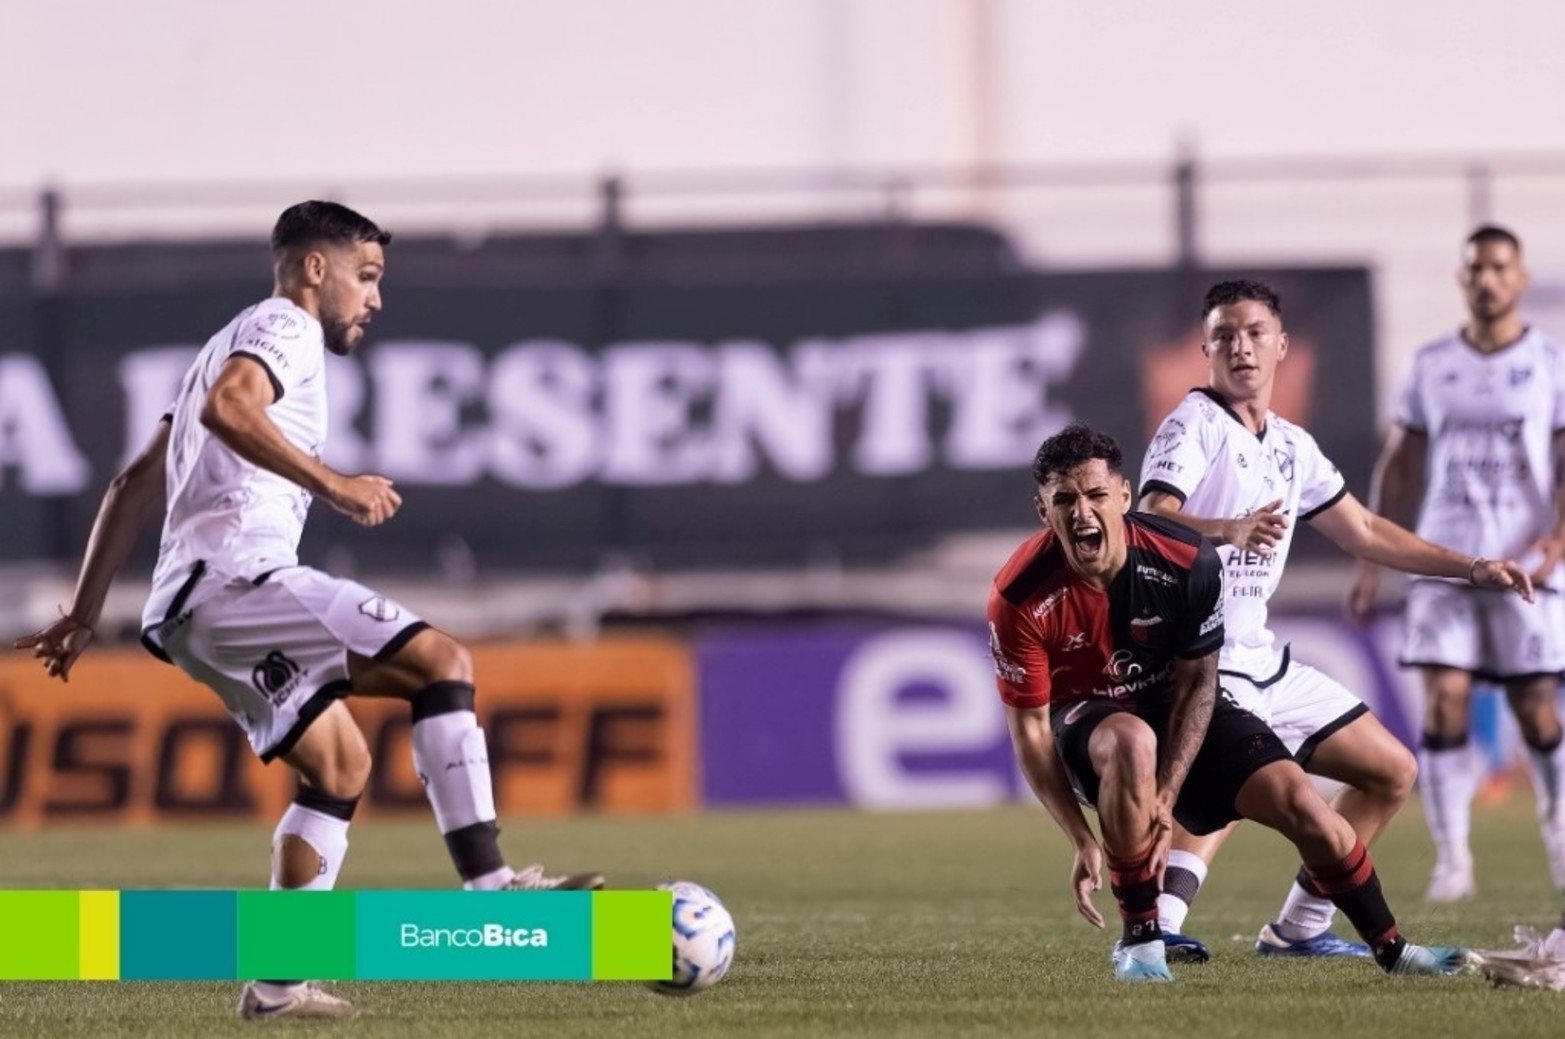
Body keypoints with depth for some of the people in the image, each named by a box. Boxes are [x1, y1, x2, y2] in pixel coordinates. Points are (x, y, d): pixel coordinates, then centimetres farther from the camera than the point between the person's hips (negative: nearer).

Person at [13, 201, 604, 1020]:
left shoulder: (233, 343, 31)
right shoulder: (285, 327, 1)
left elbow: (135, 484, 31)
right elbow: (226, 407, -23)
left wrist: (84, 612, 29)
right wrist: (332, 484, -24)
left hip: (192, 608, 10)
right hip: (236, 576, -10)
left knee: (341, 766, 14)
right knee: (442, 661, -15)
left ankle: (277, 978, 8)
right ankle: (488, 884, -21)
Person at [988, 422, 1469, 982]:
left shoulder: (1187, 562, -22)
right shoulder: (1019, 598, -26)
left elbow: (1195, 685, -11)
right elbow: (1030, 728, -19)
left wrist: (1165, 799, -19)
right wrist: (1082, 840, -25)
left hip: (1177, 707, 3)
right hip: (1083, 719, -3)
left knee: (1299, 804, -13)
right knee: (1132, 741, -40)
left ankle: (1390, 948, 12)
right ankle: (1138, 937, -25)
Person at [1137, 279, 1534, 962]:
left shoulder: (1291, 446, 15)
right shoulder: (1194, 425, -9)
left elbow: (1364, 532, 25)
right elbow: (1152, 519, -27)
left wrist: (1473, 568, 21)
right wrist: (1230, 530, -47)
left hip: (1258, 656, 9)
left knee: (1392, 772, 14)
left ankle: (1299, 928, 18)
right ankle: (1157, 922, -46)